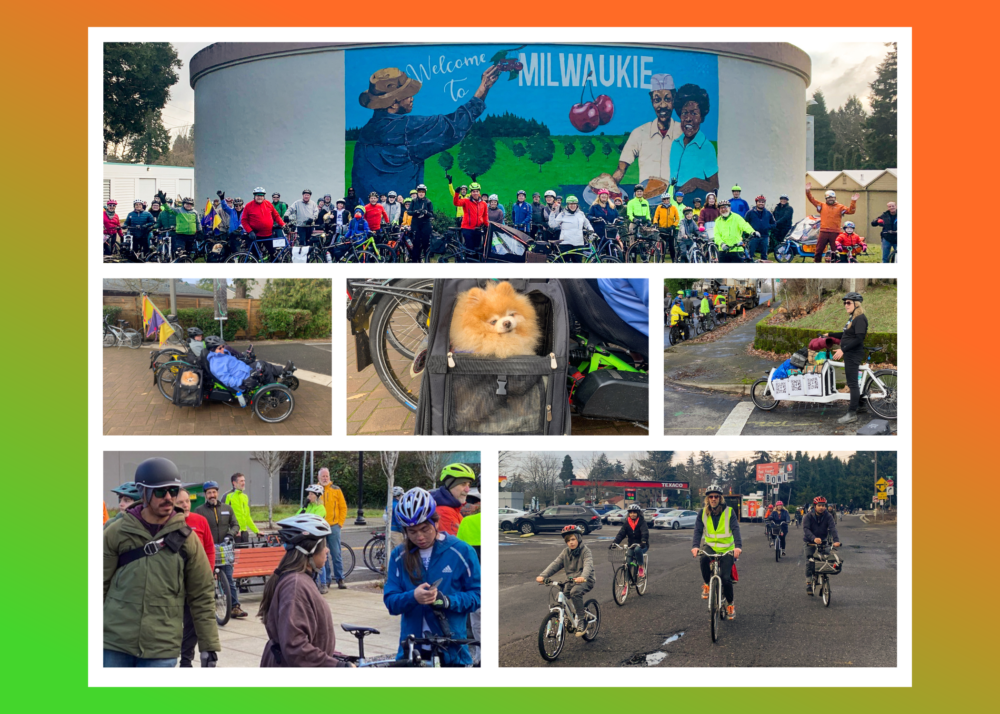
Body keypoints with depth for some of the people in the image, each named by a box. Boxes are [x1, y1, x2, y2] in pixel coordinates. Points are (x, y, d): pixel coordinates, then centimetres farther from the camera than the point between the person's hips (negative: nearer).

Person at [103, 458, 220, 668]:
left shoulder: (186, 538, 2)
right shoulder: (116, 532, 1)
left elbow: (202, 597, 5)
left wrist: (210, 647, 3)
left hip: (162, 651, 0)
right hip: (115, 645, 0)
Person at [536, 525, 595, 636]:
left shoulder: (585, 551, -9)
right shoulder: (565, 552, 7)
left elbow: (588, 565, -27)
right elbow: (555, 564, -3)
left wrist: (583, 577, -49)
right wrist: (543, 575, -19)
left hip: (586, 581, -6)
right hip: (570, 581, 6)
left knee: (575, 592, -36)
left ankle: (581, 621, -25)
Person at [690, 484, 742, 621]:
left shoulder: (729, 512, -7)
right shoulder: (703, 513, 0)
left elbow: (735, 529, -17)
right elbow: (698, 530, -8)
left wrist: (738, 546, -34)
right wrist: (695, 546, -26)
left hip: (727, 549, -2)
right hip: (710, 546, 2)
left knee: (726, 578, -14)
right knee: (704, 559, -34)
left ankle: (731, 603, 13)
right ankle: (707, 585, -9)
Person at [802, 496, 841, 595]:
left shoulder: (828, 517, -6)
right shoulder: (808, 517, -11)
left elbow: (833, 528, -19)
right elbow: (806, 529, -25)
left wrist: (836, 540, -37)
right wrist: (814, 538, -44)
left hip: (823, 541, 2)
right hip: (810, 543, -2)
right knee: (809, 562, -12)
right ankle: (808, 583, -6)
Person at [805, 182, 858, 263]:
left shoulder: (840, 207, 8)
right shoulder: (822, 206, 11)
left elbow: (851, 211, -2)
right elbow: (812, 200, 6)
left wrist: (853, 202, -15)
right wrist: (808, 191, -6)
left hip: (835, 233, -1)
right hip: (823, 232, 1)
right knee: (819, 249, 4)